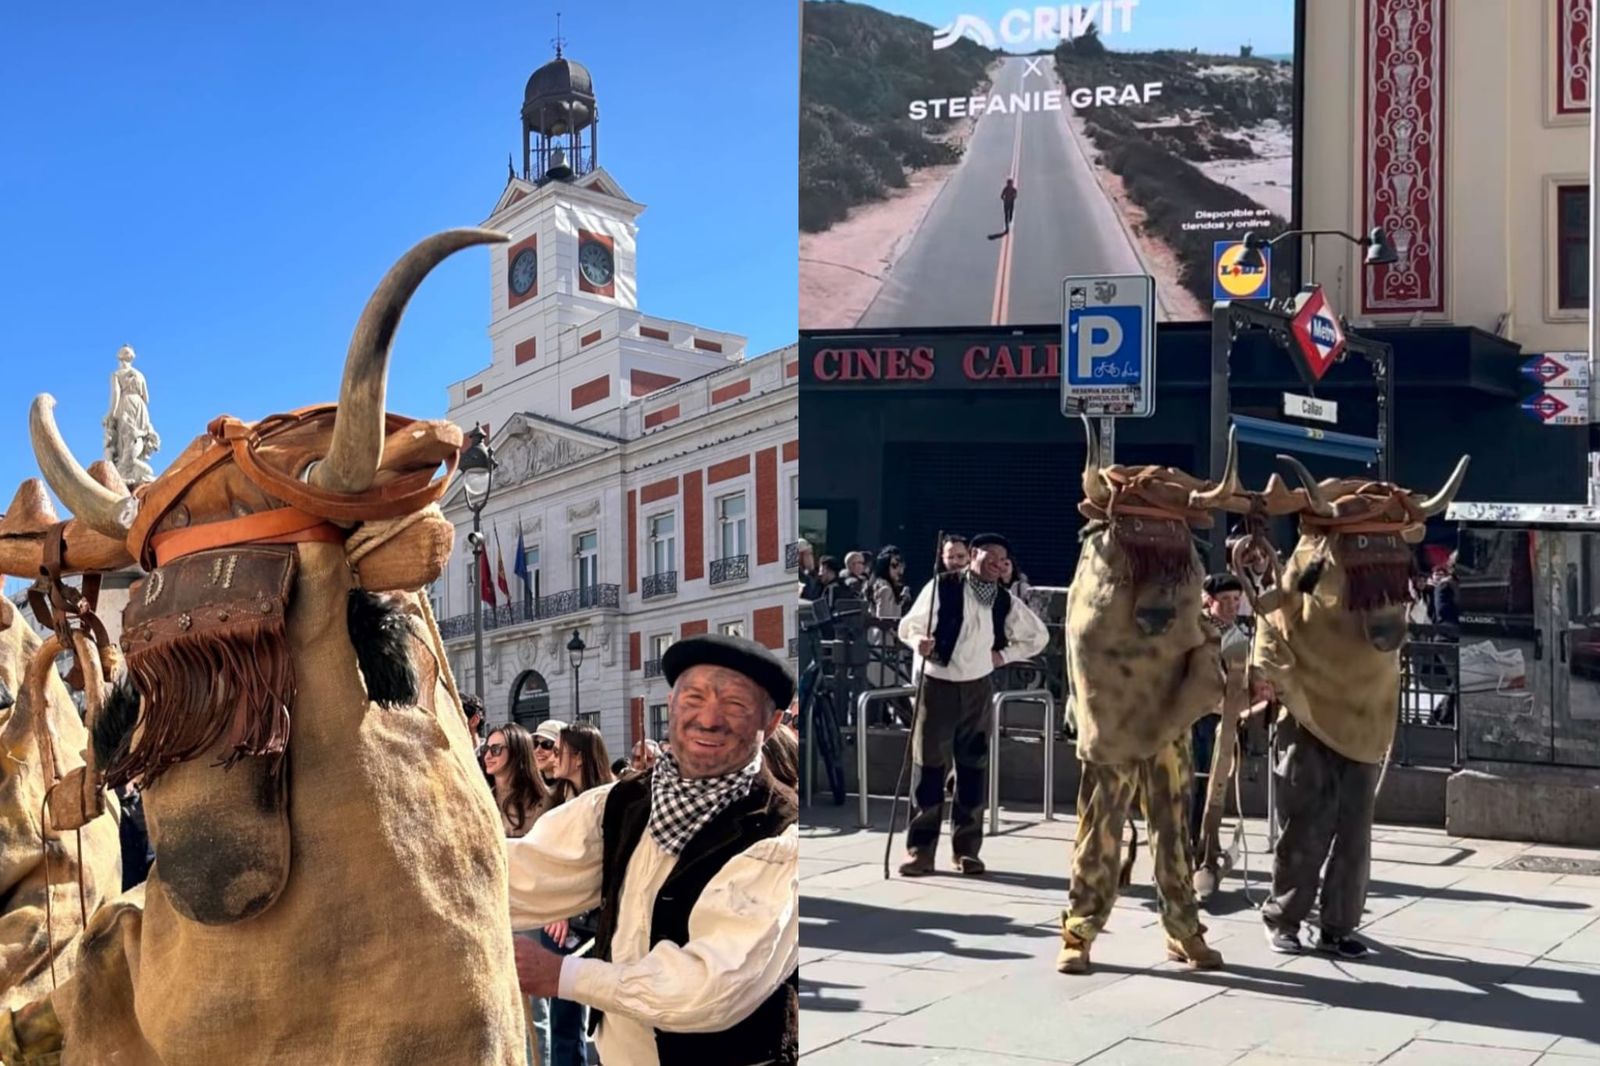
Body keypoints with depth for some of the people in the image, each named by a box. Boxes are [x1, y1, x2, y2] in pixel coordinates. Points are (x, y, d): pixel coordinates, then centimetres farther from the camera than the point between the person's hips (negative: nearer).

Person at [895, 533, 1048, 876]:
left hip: (977, 688, 4)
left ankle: (967, 848, 13)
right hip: (937, 684, -4)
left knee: (973, 766, 5)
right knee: (928, 763, -3)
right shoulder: (942, 587, -8)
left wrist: (1004, 655, 5)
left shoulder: (1005, 602, 4)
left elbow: (1038, 636, 18)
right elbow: (908, 625, -4)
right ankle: (920, 849, 1)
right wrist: (919, 640, -26)